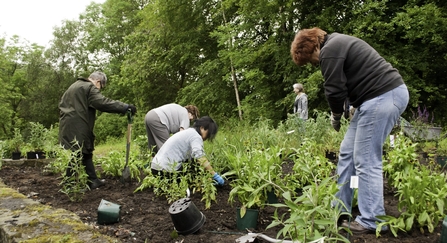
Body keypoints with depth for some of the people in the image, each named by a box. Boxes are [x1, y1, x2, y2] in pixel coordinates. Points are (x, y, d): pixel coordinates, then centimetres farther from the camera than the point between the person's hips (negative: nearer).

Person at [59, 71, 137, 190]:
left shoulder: (73, 86, 23)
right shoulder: (90, 87, -8)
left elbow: (61, 104, 28)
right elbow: (102, 102, -21)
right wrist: (125, 107, -24)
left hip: (66, 126, 10)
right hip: (78, 129, -10)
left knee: (86, 154, 14)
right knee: (78, 156, -3)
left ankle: (93, 181, 19)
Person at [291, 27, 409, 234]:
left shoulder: (329, 51, -11)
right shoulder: (337, 43, 21)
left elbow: (335, 90, -12)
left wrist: (336, 116, 6)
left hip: (382, 97, -11)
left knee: (365, 161, -5)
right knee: (347, 153, 12)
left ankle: (371, 222, 6)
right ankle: (338, 210, 22)